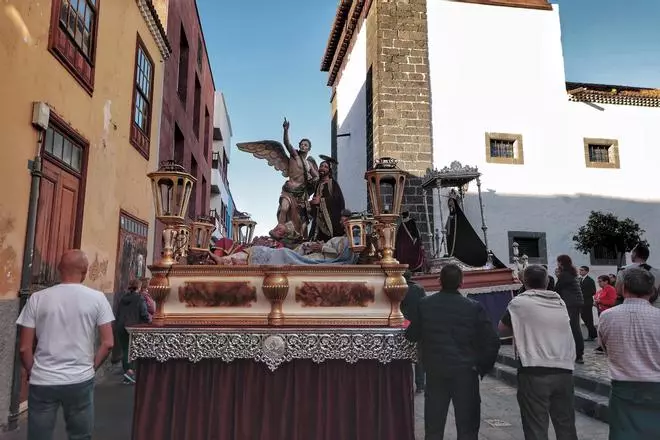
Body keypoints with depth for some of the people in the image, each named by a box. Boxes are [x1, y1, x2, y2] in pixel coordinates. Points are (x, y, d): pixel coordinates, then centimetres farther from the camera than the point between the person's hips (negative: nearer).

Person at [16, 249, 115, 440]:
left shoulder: (37, 298, -3)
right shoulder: (97, 298, -6)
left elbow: (25, 347, -1)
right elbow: (108, 343, -7)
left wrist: (32, 372, 15)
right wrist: (91, 367, 8)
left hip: (42, 382, 1)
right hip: (81, 381, 0)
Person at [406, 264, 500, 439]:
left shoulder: (424, 304, -6)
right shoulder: (474, 307, -9)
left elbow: (412, 336, 1)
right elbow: (493, 341, -9)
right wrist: (483, 366, 4)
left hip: (435, 372, 2)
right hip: (466, 373, -1)